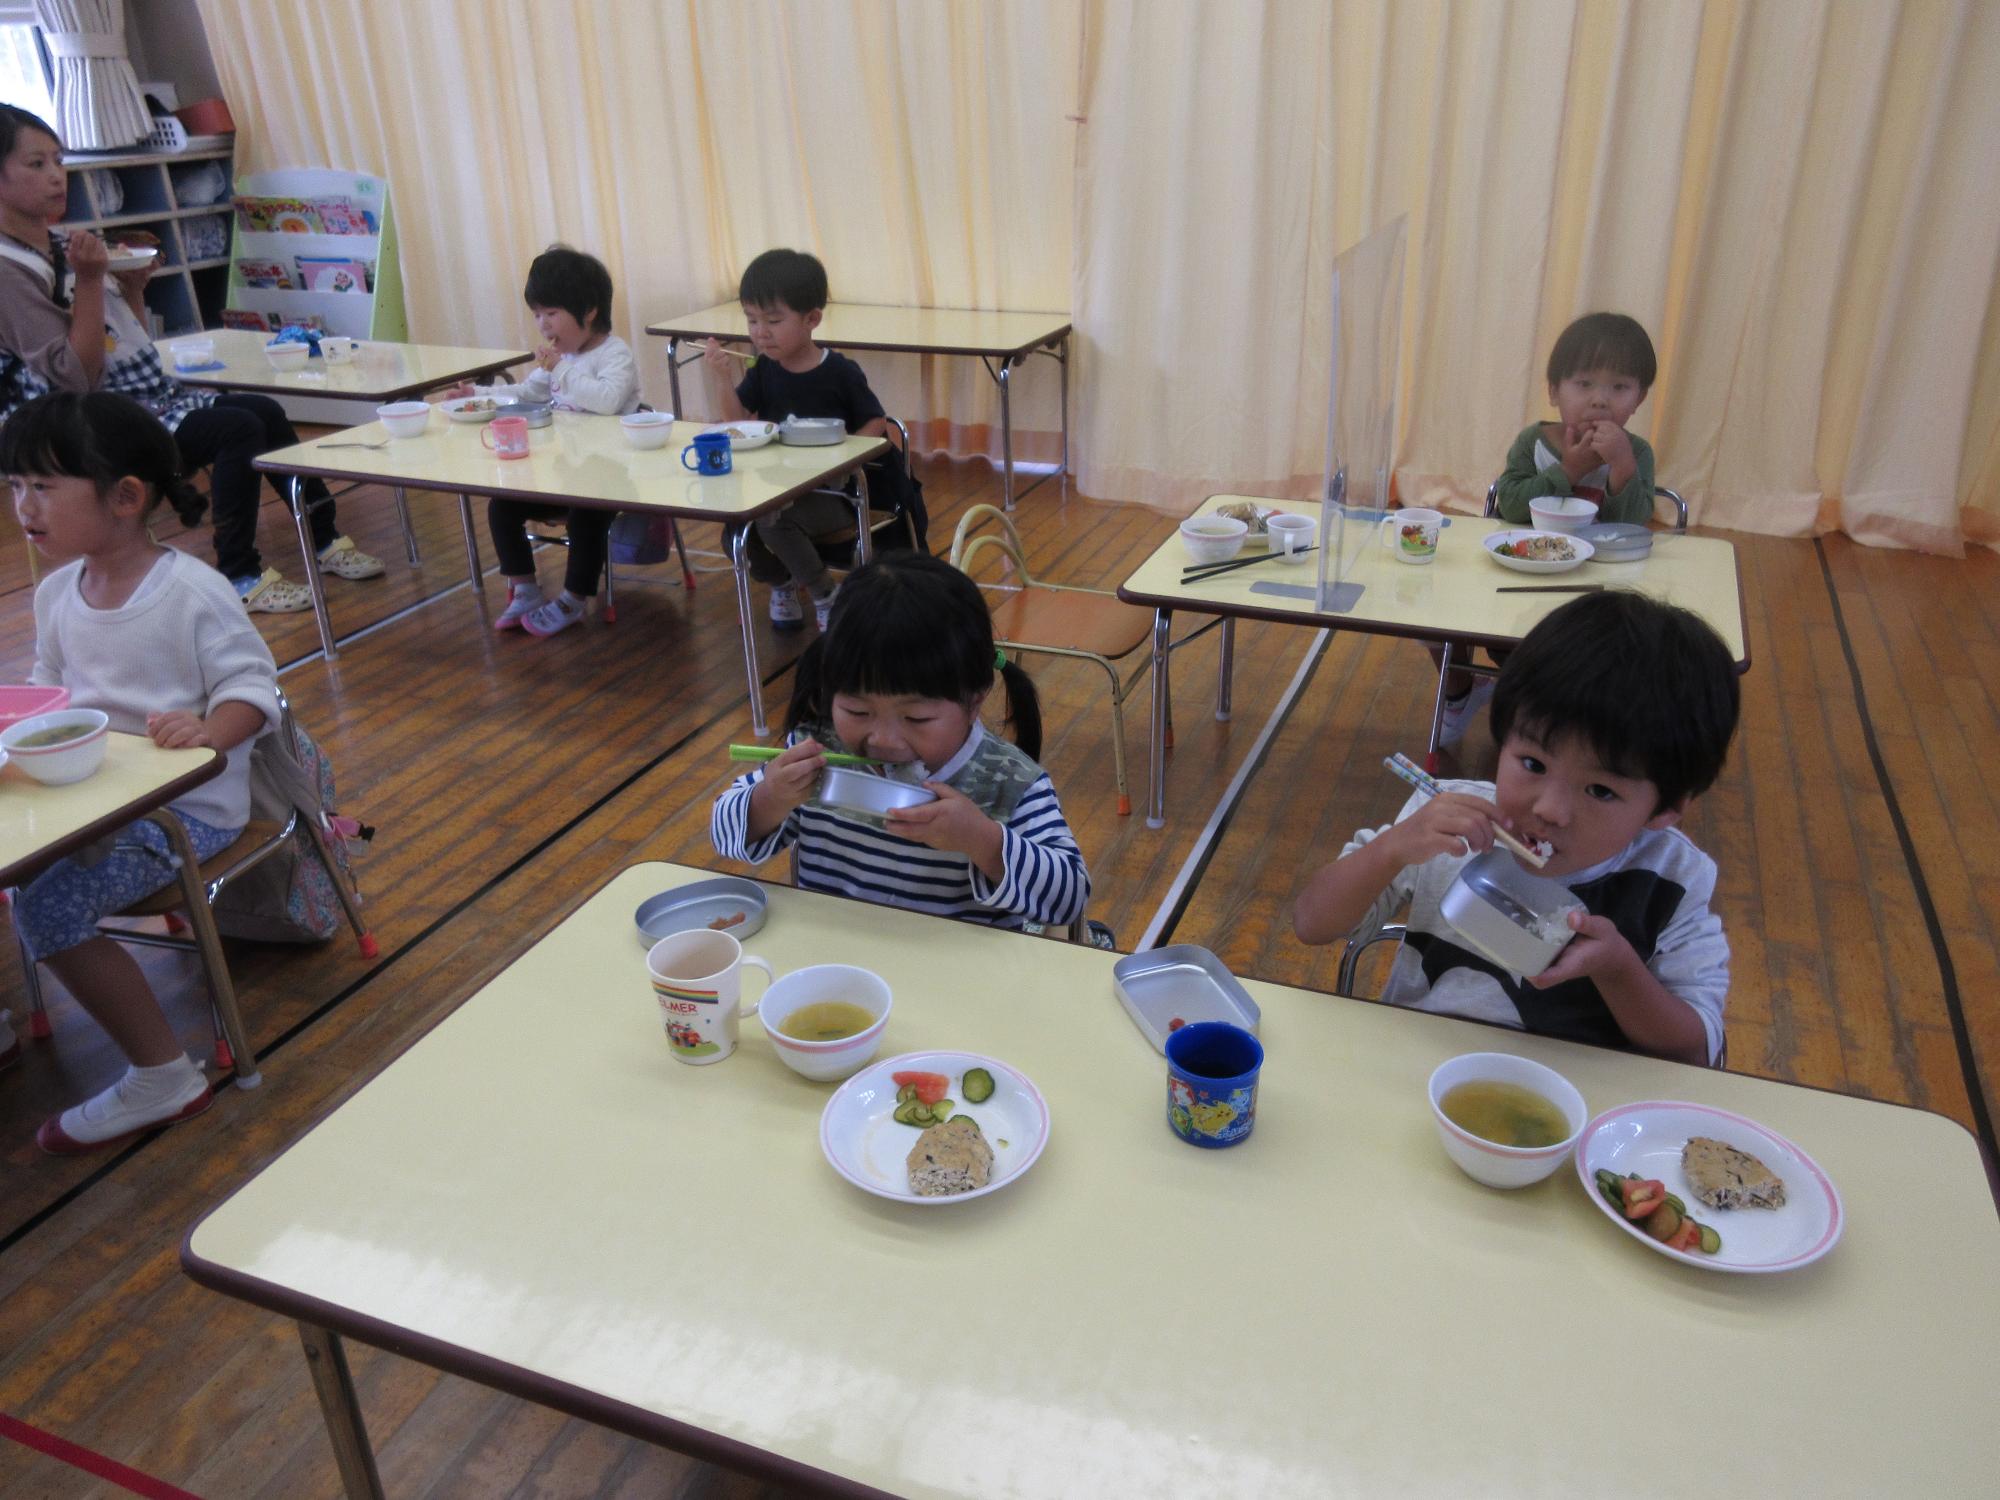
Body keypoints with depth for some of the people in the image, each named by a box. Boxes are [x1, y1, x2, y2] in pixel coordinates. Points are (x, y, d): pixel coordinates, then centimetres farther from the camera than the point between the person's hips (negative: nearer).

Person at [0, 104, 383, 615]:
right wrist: (89, 280, -22)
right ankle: (239, 579, -16)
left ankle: (324, 540, 9)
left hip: (147, 395, 9)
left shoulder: (62, 247, 12)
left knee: (266, 411, 2)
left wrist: (133, 287, 3)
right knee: (238, 430, -22)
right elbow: (77, 376, -22)